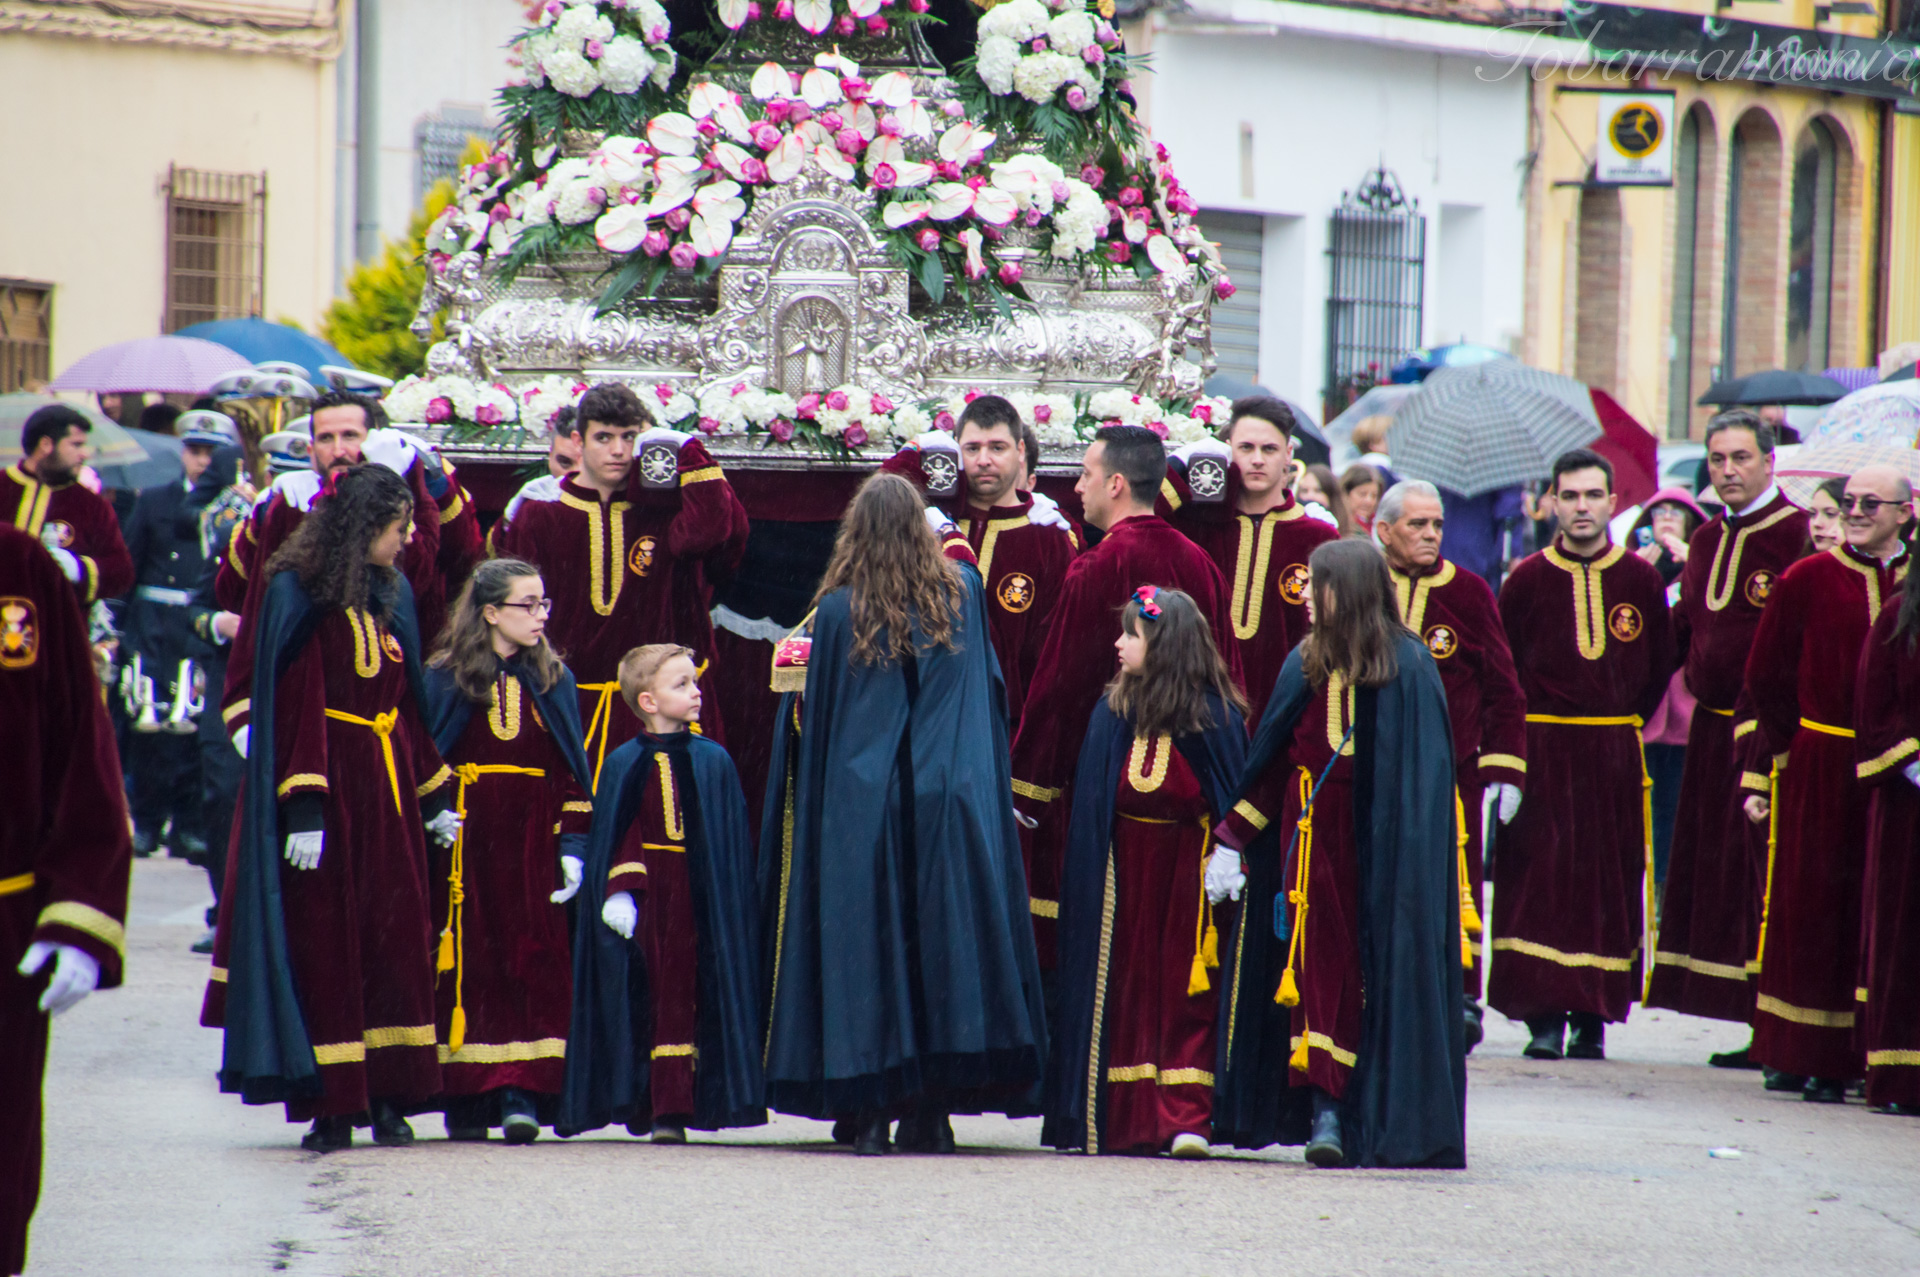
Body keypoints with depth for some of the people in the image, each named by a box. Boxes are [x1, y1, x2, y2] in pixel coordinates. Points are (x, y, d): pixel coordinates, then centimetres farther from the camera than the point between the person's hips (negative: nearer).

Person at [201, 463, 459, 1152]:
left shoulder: (393, 595, 12)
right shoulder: (299, 595, -9)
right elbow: (294, 707, -13)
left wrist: (435, 797, 16)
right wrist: (303, 808, -19)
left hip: (388, 791, 7)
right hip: (330, 790, -7)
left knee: (396, 941, 3)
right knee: (325, 943, -4)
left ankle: (388, 1097, 6)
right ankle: (332, 1106, -2)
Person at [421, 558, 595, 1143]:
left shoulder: (553, 681, 9)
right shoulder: (444, 678, 0)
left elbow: (572, 769, 8)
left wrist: (572, 846, 0)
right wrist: (429, 831, -7)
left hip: (533, 842, 2)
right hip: (466, 840, -2)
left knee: (533, 961, -5)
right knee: (468, 962, -1)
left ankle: (522, 1094, -7)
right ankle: (467, 1098, 5)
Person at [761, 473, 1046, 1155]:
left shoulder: (837, 610, -6)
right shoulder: (959, 595, 2)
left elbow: (813, 714, 1)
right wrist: (950, 540, 47)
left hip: (858, 808, -2)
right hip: (946, 808, 2)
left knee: (865, 946, 1)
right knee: (941, 940, 6)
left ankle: (869, 1113, -2)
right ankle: (933, 1109, 5)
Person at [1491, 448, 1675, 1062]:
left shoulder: (1640, 579, 4)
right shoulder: (1527, 579, 1)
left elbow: (1660, 665, 14)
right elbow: (1504, 668, 7)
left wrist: (1626, 721, 10)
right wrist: (1521, 734, 3)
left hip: (1615, 754, 1)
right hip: (1542, 750, -1)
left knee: (1611, 878, 1)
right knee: (1539, 878, -6)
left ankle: (1593, 1016, 7)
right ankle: (1544, 1015, -4)